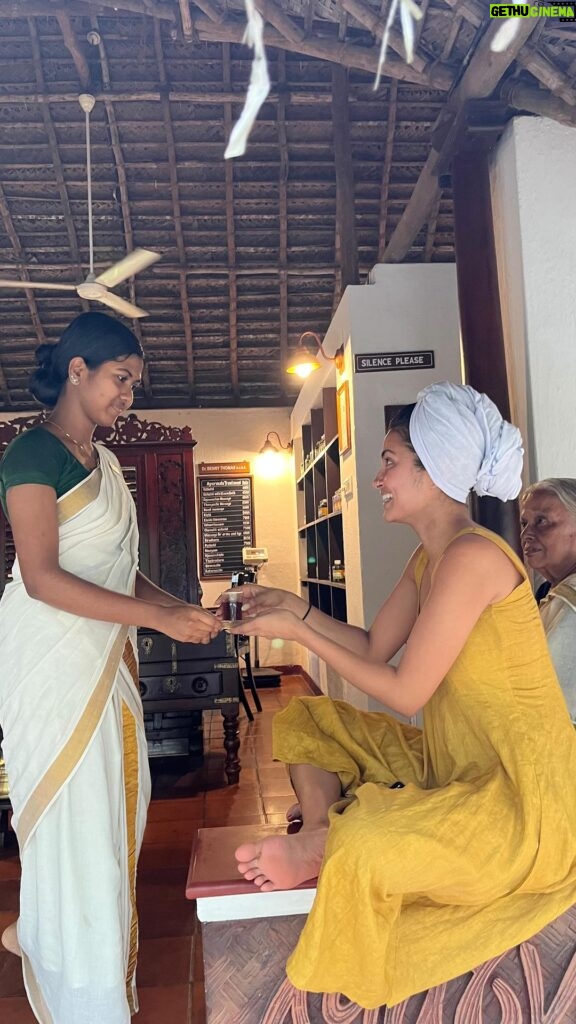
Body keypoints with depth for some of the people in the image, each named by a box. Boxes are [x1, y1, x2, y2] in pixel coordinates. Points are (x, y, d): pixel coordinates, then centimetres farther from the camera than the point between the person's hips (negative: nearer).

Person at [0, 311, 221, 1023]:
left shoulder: (102, 459, 12)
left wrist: (181, 608, -1)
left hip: (104, 654, 8)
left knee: (114, 798, 16)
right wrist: (159, 617, -24)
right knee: (71, 810, 3)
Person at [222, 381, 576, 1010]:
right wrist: (297, 608, 3)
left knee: (357, 848, -34)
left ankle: (312, 850, -1)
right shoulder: (431, 557, 6)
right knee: (303, 718, 12)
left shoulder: (471, 556, -24)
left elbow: (404, 693, -21)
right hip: (451, 766, 10)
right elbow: (375, 646, 13)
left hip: (519, 799, -10)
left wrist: (298, 633, -14)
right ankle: (319, 848, -2)